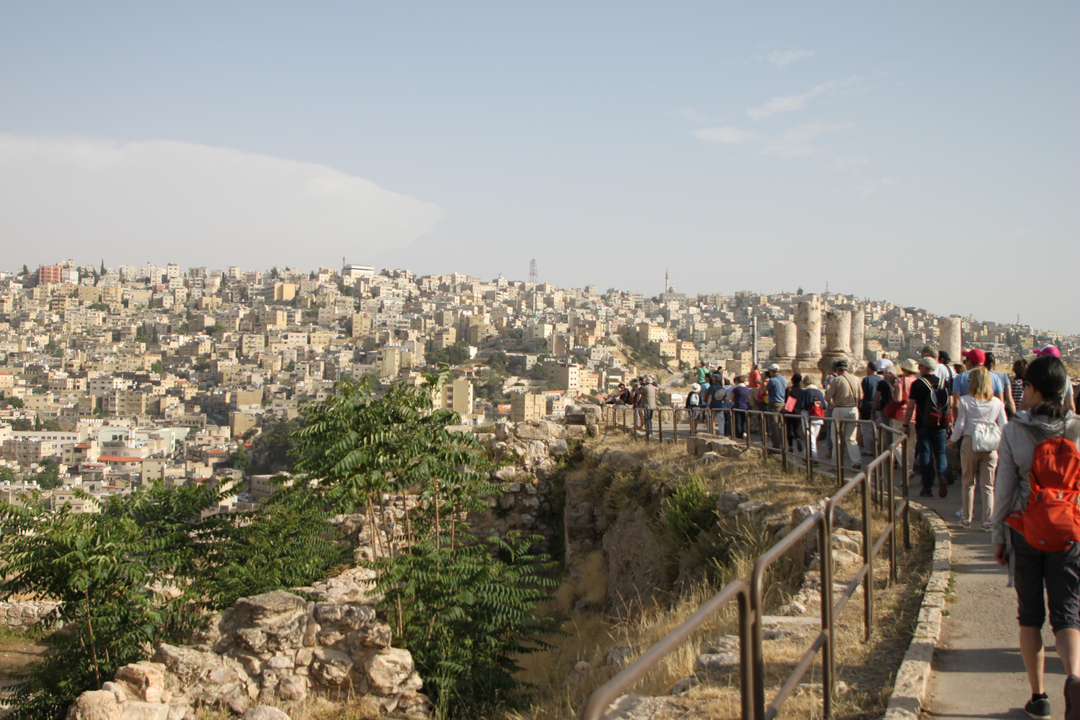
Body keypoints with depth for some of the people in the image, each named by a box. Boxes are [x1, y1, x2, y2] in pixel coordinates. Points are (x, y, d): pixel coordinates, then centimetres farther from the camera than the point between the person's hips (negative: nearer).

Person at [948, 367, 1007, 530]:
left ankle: (967, 519, 18)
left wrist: (953, 440, 11)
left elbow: (960, 425, -5)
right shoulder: (997, 403, -2)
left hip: (969, 443, -1)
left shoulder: (965, 401, -8)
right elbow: (1004, 426, 1)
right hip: (990, 446, 1)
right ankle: (987, 521, 4)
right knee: (987, 486, 7)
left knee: (968, 483, 12)